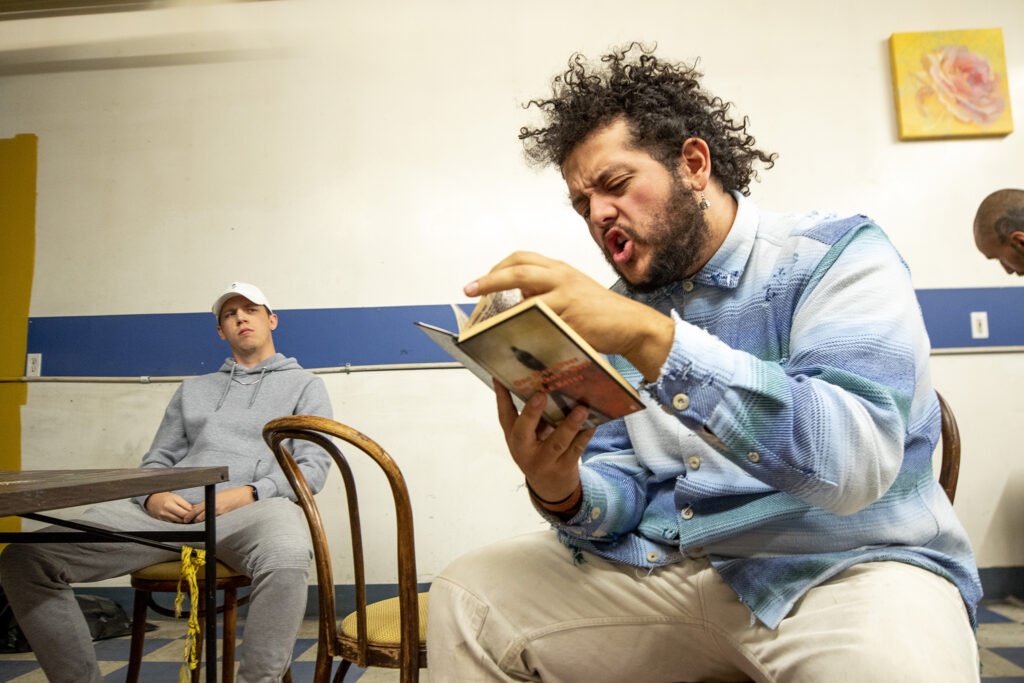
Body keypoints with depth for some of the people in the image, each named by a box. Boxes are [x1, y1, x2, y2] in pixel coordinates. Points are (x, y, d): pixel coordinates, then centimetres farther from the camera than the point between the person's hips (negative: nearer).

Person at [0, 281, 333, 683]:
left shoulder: (304, 384, 17)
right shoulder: (193, 389, 32)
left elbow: (314, 466, 5)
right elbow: (157, 459, 26)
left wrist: (248, 494, -11)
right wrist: (152, 496, 1)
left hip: (255, 509, -4)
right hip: (171, 511, 5)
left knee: (287, 562, -42)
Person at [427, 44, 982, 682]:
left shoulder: (838, 254, -10)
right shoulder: (617, 309, 6)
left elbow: (854, 465, -26)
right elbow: (624, 491, 5)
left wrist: (651, 336, -34)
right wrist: (562, 491, -20)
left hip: (843, 563, -3)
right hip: (666, 564, 5)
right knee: (467, 594, -6)